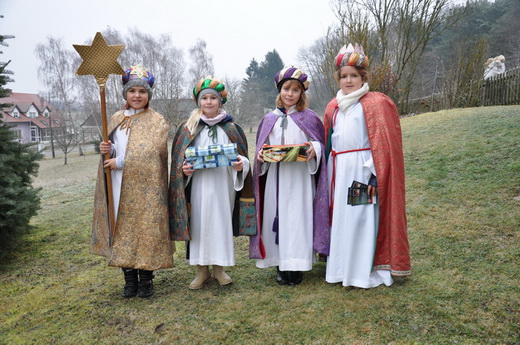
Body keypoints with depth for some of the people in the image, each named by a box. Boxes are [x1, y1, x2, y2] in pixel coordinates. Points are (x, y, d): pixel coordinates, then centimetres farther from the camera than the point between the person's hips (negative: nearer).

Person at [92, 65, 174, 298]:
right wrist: (107, 149, -5)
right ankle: (130, 279, 18)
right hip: (119, 188, 5)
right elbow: (112, 148, 18)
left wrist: (120, 162, -15)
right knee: (122, 229, 6)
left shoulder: (157, 122, -3)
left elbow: (150, 152, -14)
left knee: (145, 229, -2)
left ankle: (146, 279, 12)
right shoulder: (116, 119, 13)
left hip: (146, 187, -4)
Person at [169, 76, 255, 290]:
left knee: (221, 223, 5)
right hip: (198, 186, 0)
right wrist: (184, 169, -14)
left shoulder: (231, 129, 7)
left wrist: (240, 164, -13)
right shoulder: (187, 129, 6)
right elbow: (179, 160, 7)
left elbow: (242, 156, 9)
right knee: (199, 224, 3)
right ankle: (202, 271, 17)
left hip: (223, 186, 1)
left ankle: (219, 268, 21)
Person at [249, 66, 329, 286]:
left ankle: (296, 267, 5)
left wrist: (314, 149, -17)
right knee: (276, 217, 3)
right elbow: (261, 147, 16)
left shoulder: (309, 118, 5)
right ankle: (281, 265, 14)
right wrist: (261, 155, -6)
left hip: (300, 178, -3)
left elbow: (321, 143, 5)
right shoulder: (270, 120, 13)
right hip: (275, 177, 3)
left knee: (297, 218, -4)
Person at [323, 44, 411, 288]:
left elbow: (382, 144, -11)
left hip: (362, 171, -6)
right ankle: (341, 266, 25)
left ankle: (366, 272, 12)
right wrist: (330, 174, 11)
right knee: (341, 218, 12)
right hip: (338, 173, 6)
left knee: (363, 219, -2)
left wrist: (374, 175, -18)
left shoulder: (375, 103, -6)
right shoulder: (334, 107, 13)